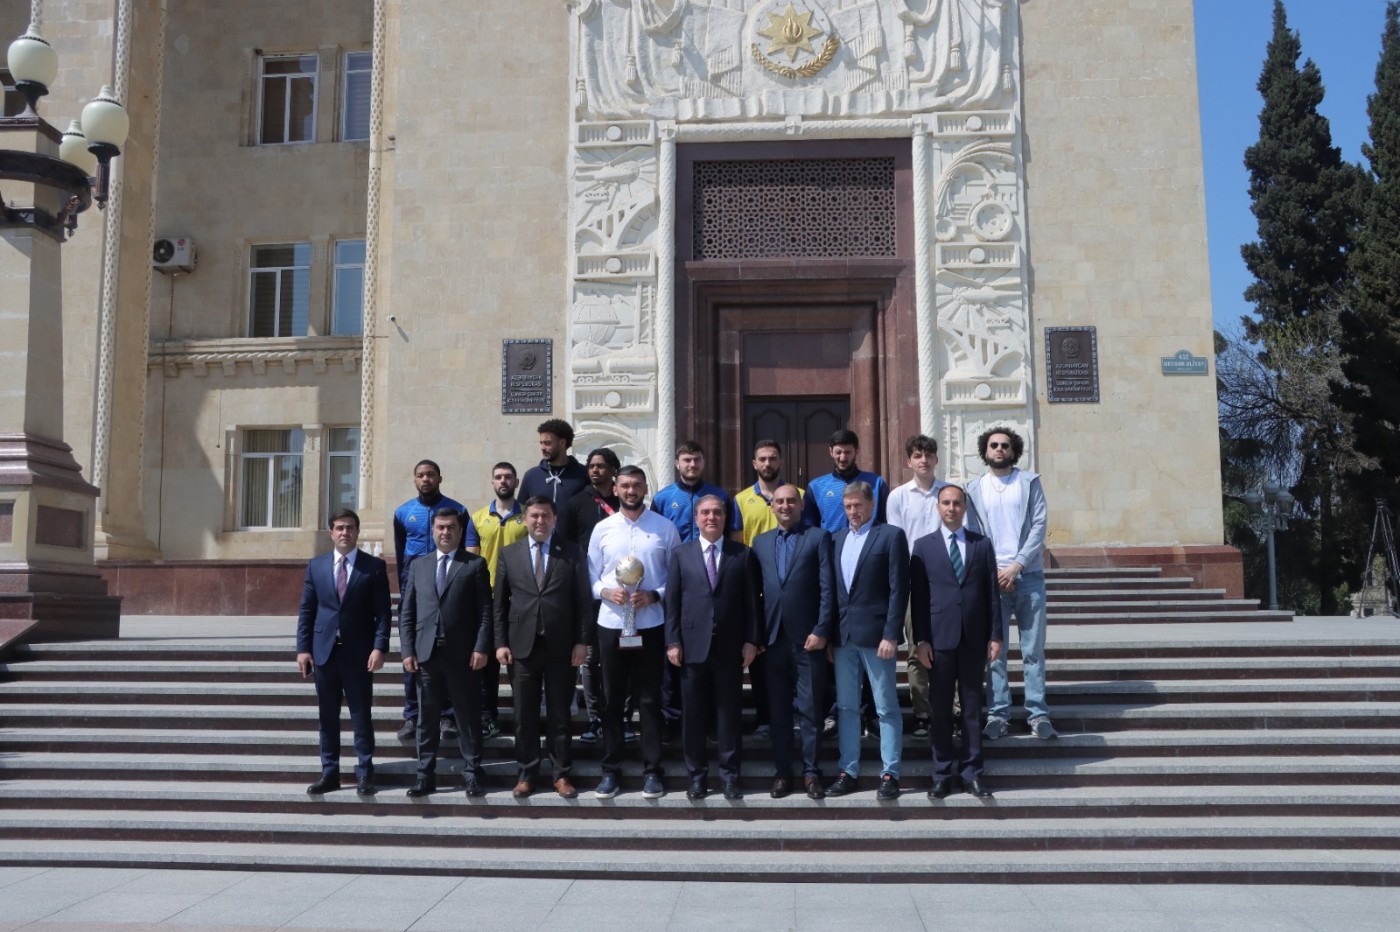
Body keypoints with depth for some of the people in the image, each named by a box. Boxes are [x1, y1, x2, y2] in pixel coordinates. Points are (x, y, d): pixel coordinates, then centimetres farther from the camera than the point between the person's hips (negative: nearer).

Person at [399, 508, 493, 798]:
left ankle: (472, 774, 10)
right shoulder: (418, 566, 14)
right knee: (427, 717, 7)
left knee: (469, 716, 3)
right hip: (426, 654, 3)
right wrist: (407, 650, 2)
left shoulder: (475, 565, 4)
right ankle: (426, 774, 15)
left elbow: (485, 611, -2)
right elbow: (406, 613, 11)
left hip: (463, 655, -3)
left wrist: (481, 648, -11)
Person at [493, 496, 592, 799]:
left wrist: (582, 641, -4)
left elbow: (583, 601, 1)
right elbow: (500, 603, 6)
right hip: (522, 646, 1)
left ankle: (561, 774, 17)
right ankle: (526, 774, 18)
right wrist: (501, 643, 0)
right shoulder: (509, 554, 6)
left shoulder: (572, 554, 2)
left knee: (560, 714, 7)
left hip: (560, 647, -1)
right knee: (525, 715, 7)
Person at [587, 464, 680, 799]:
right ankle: (610, 770, 19)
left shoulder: (665, 528, 0)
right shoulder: (602, 529, 5)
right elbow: (591, 577, 7)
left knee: (650, 699, 5)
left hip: (650, 624, -1)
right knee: (611, 699, 9)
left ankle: (651, 771, 14)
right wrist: (606, 591, -13)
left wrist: (654, 595, -14)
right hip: (611, 624, 2)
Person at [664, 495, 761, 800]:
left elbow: (751, 601, 3)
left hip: (730, 647, 0)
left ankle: (730, 775, 15)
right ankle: (697, 775, 17)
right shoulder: (680, 554, 7)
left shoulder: (743, 554, 6)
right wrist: (672, 641, -4)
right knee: (694, 715, 6)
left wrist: (751, 640, -3)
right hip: (692, 645, 1)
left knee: (729, 713, 6)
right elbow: (672, 601, 3)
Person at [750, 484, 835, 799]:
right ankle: (782, 772, 16)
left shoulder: (818, 537, 2)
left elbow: (827, 587, -4)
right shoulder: (760, 542, 13)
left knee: (810, 709, 2)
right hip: (773, 638, 3)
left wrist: (821, 631, -11)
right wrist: (755, 635, 3)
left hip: (808, 637, -3)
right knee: (779, 710, 8)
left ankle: (811, 773, 11)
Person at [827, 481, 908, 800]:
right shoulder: (836, 540, 14)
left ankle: (890, 773, 10)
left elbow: (898, 589, -8)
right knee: (846, 707, 9)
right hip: (843, 634, 5)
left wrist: (891, 635, -14)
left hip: (875, 633, -5)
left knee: (886, 708, 3)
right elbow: (832, 589, 14)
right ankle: (848, 772, 17)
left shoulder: (891, 536, -2)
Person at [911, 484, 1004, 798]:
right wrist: (920, 639, -5)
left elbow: (992, 593, 6)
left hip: (974, 639, 1)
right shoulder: (923, 546, 4)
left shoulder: (982, 544, 8)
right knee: (941, 709, 4)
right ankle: (944, 774, 13)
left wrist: (995, 636, 0)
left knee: (972, 708, 7)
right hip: (939, 638, -1)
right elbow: (917, 596, 1)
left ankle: (971, 772, 15)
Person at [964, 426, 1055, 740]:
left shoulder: (1030, 482, 5)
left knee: (1033, 650, 2)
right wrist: (993, 574, -7)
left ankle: (1038, 714, 8)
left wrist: (1016, 566, -12)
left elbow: (1039, 525, -2)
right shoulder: (974, 489, 9)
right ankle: (998, 714, 8)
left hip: (1028, 576, -1)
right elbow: (974, 536, 5)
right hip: (991, 579, 1)